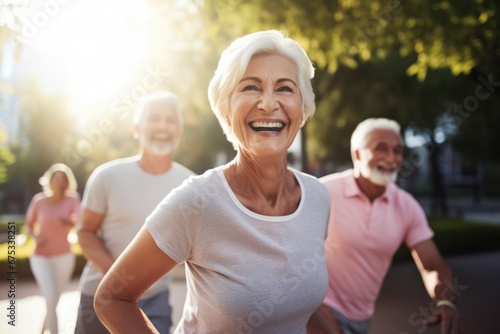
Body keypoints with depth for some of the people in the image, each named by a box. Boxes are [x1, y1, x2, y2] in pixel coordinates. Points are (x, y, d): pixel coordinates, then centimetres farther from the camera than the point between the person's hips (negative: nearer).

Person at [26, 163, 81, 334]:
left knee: (53, 299, 18)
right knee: (52, 299, -18)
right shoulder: (39, 199, -9)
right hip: (41, 257, -2)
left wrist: (68, 221, -46)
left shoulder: (72, 199, -10)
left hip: (64, 256, 2)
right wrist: (35, 237, -11)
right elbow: (30, 222, 7)